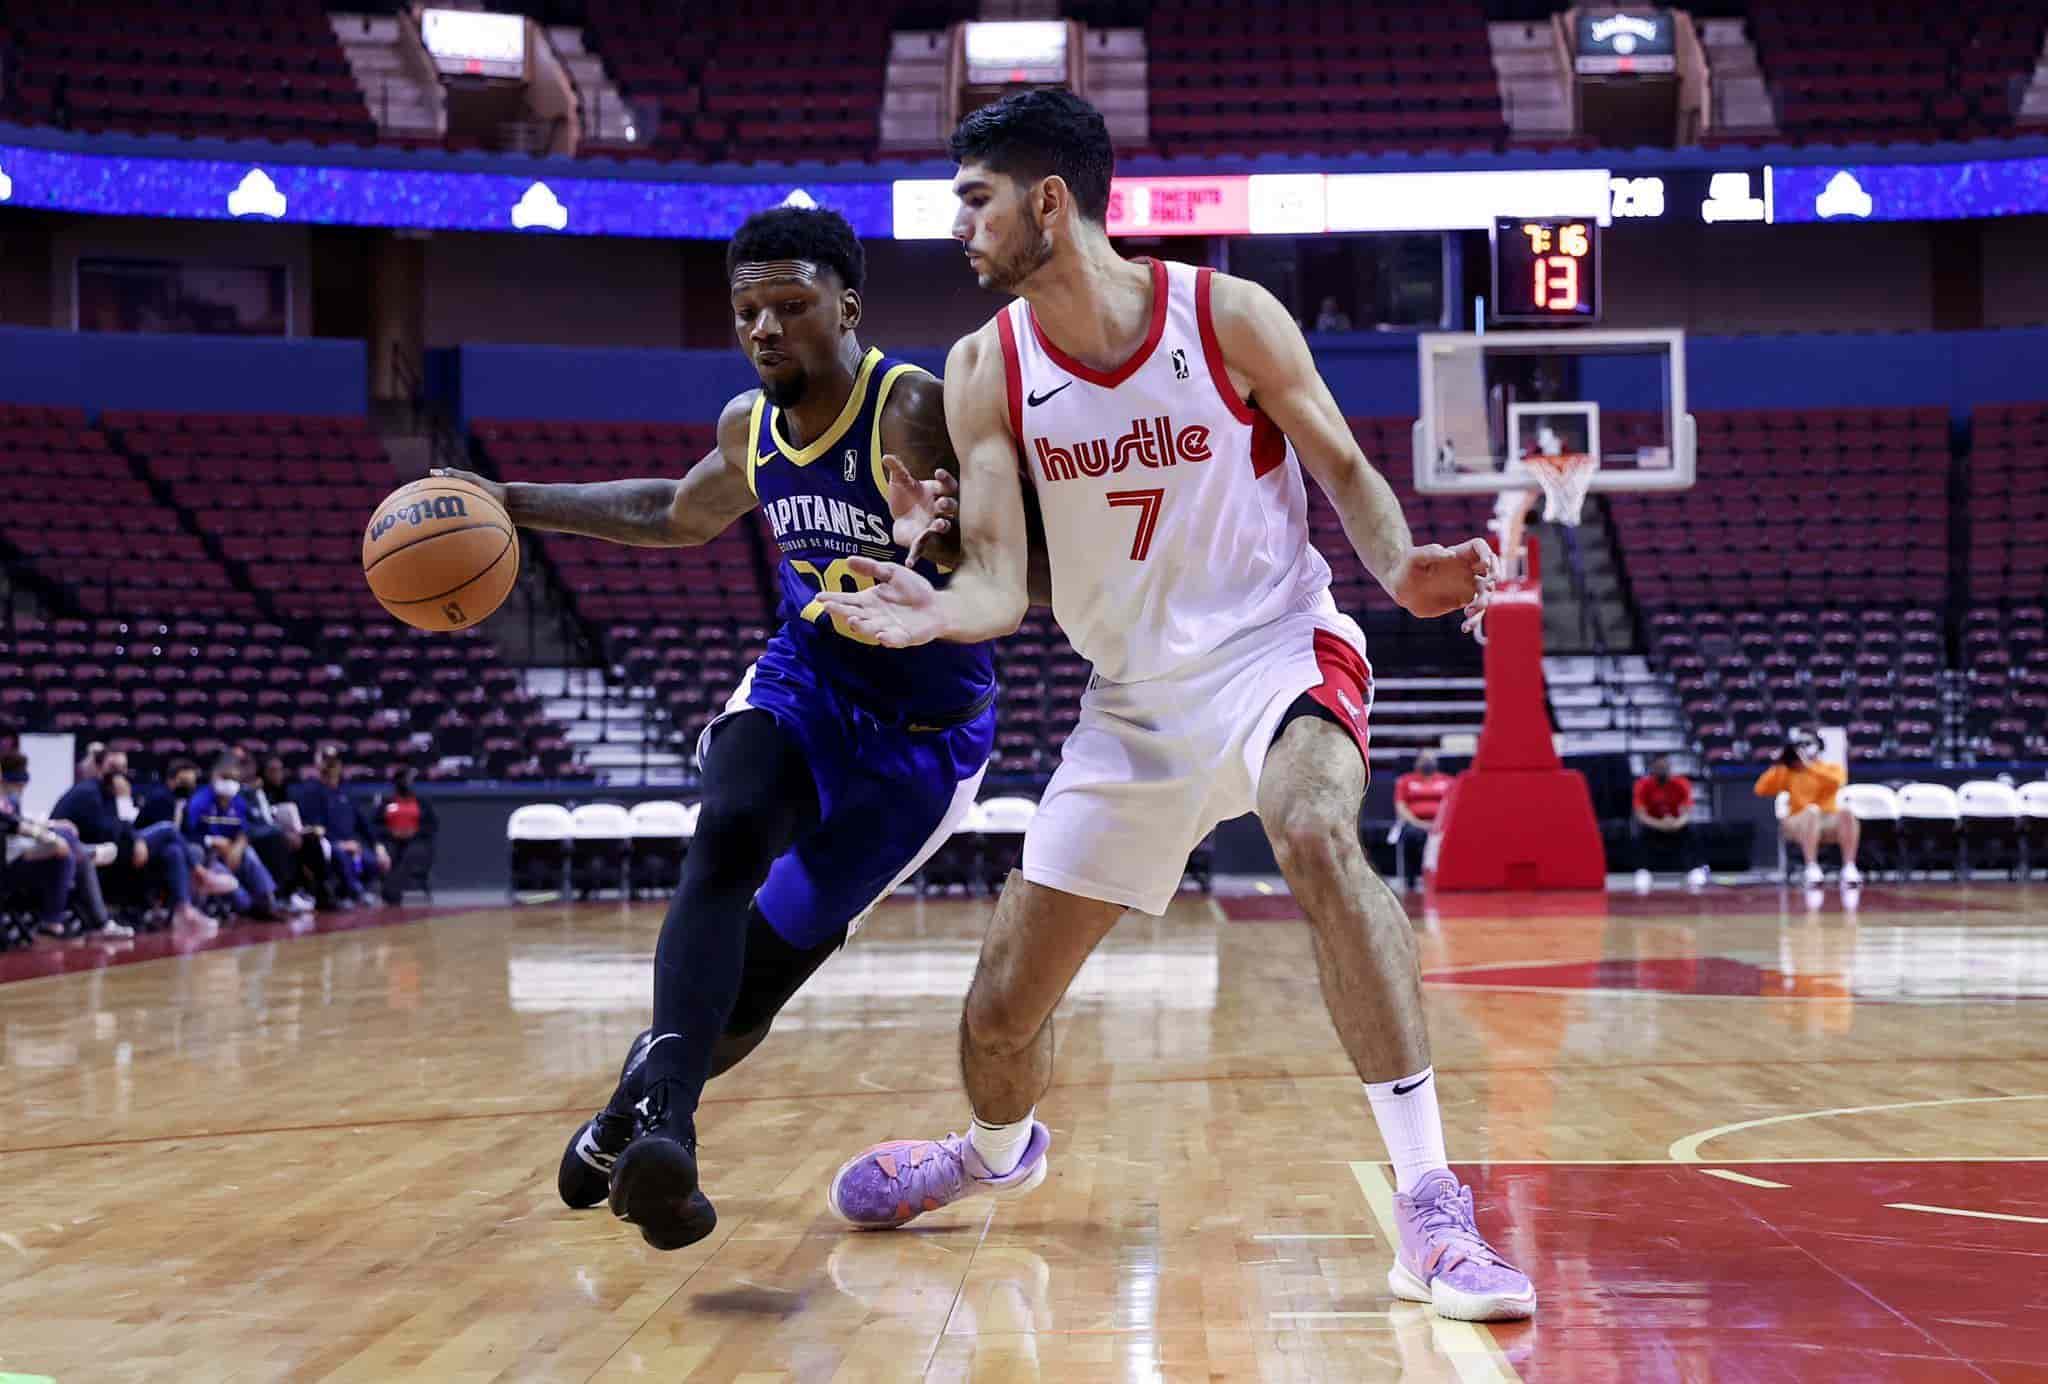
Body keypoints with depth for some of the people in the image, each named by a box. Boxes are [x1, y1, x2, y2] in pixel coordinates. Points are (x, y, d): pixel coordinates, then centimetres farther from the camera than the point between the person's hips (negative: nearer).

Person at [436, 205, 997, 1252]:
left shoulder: (915, 412, -21)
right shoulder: (751, 427, 0)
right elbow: (678, 513, 23)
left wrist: (940, 555, -55)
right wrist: (516, 504, 17)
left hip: (923, 734, -4)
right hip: (801, 682, 5)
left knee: (762, 975, -4)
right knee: (727, 838, -29)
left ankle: (630, 1122, 21)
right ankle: (660, 1119, -36)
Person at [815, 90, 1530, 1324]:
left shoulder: (1228, 318, -13)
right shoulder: (986, 370, -5)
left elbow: (1343, 468, -2)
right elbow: (999, 584, -10)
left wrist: (1404, 567, -23)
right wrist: (935, 614, -34)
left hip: (1275, 645, -4)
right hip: (1135, 696, 4)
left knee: (1318, 836, -39)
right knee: (1001, 1010, 6)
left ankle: (1434, 1215, -33)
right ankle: (1000, 1152, 45)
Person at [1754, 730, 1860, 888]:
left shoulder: (1833, 768, 14)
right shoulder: (1788, 771, 16)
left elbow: (1836, 782, -12)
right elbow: (1761, 790, 5)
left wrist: (1808, 766, -15)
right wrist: (1778, 766, -2)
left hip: (1829, 823, 1)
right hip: (1797, 825, -1)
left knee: (1847, 814, -33)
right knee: (1812, 810, -37)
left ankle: (1849, 868, -39)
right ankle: (1812, 868, -47)